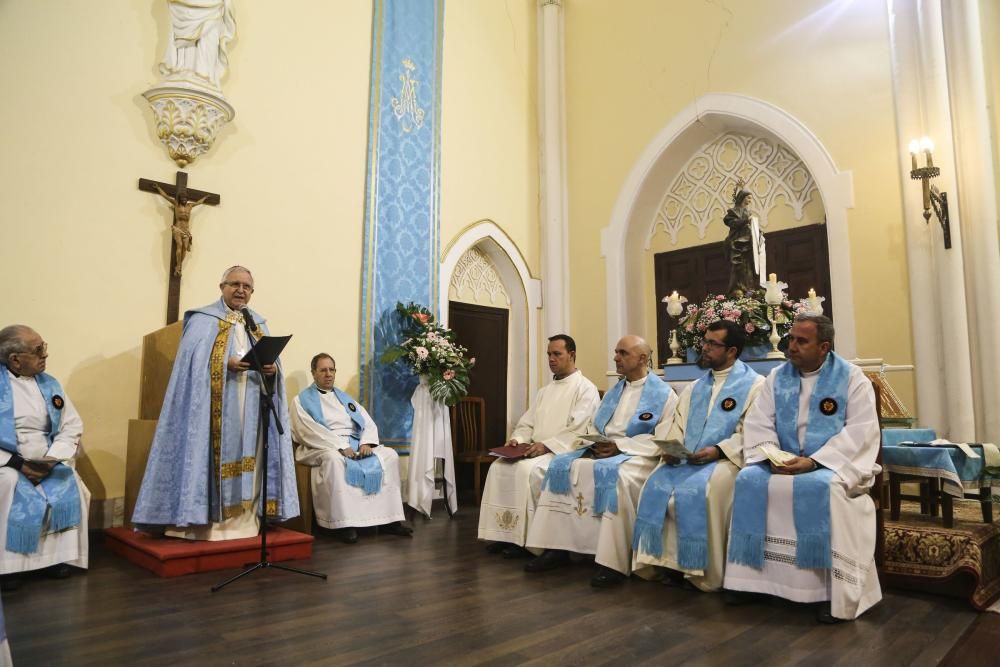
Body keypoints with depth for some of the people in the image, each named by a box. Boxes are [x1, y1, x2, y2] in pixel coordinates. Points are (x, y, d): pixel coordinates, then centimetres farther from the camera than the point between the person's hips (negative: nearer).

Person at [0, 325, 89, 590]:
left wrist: (53, 459, -11)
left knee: (68, 489, -21)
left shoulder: (50, 385, 8)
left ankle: (57, 554, -5)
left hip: (47, 463, 4)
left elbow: (72, 426, 5)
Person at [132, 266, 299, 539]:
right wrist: (225, 364, -24)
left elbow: (271, 360, 11)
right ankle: (205, 519, 0)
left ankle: (243, 519, 11)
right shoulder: (203, 320, 3)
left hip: (251, 409, 5)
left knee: (247, 459, 5)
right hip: (215, 407, -5)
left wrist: (272, 369, -11)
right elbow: (194, 361, -9)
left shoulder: (259, 324, 18)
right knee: (213, 456, -6)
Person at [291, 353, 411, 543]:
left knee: (389, 455, -16)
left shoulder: (344, 398, 24)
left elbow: (369, 423, 13)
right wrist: (341, 446, -22)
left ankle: (389, 518, -18)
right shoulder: (302, 400, 7)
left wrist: (366, 442, -10)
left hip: (354, 444, 5)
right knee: (334, 459, -40)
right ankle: (345, 522, -36)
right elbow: (309, 431, -11)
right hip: (323, 448, -5)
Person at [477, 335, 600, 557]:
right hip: (539, 450, 7)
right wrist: (517, 439, -3)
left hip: (565, 452, -7)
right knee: (499, 467, -14)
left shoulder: (585, 388, -4)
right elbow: (527, 423, 18)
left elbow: (578, 430, -16)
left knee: (527, 470, -31)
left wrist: (546, 445, -23)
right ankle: (504, 533, -12)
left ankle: (524, 537, -20)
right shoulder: (545, 391, 21)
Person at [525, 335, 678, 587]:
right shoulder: (614, 391, 21)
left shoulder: (664, 394, -1)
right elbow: (593, 425, 18)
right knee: (562, 467, -14)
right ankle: (557, 547, -13)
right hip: (602, 451, 7)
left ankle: (613, 561, -32)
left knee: (615, 475, -37)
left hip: (637, 455, -7)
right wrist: (596, 442, -7)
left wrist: (620, 446, -19)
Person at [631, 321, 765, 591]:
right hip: (685, 458, 6)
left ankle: (701, 571, -15)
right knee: (656, 485, -20)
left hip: (727, 458, -6)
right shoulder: (696, 387, 22)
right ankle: (668, 559, -10)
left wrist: (718, 450, -21)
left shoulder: (754, 384, 2)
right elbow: (677, 423, 16)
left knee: (699, 490, -32)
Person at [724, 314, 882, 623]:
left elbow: (861, 432, -13)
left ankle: (831, 589, -22)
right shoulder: (777, 377, 8)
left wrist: (813, 461, -23)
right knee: (749, 480, -22)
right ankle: (750, 575, -12)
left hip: (831, 465, -4)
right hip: (782, 463, 4)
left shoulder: (852, 378, -4)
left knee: (822, 487, -35)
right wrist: (772, 456, -16)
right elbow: (758, 423, 5)